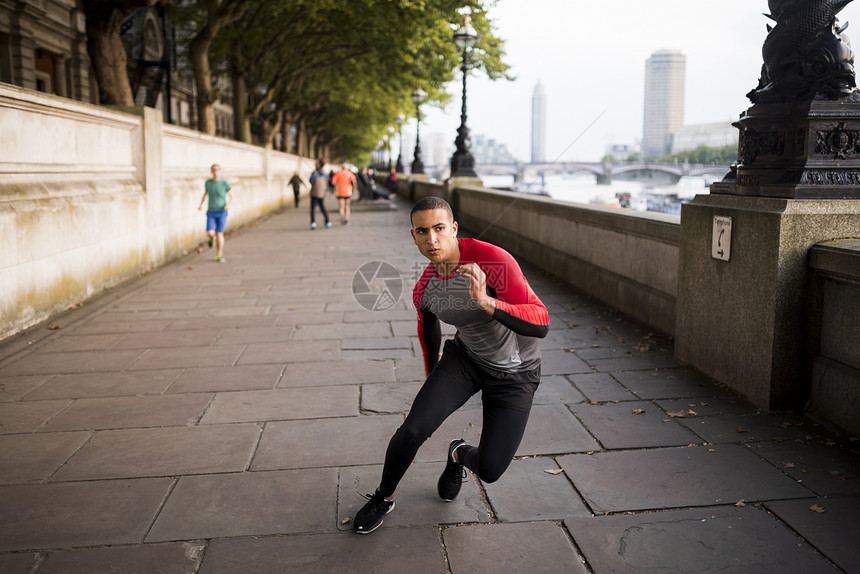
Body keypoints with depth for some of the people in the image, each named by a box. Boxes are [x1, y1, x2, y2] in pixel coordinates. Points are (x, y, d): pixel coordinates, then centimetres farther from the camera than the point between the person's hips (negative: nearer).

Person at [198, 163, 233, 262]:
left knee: (219, 233, -7)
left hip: (222, 212, -2)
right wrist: (201, 204, 4)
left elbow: (231, 196, 3)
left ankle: (219, 255, 8)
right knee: (210, 233, -13)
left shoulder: (224, 183, -8)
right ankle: (212, 238, 27)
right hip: (211, 212, 2)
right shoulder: (208, 182, -1)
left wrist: (228, 204, -17)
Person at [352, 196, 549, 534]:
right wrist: (433, 378, 23)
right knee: (413, 430, -17)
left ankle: (460, 454, 31)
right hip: (464, 358, 3)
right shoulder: (423, 290, -11)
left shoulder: (494, 260, -28)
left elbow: (541, 323, -32)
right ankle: (383, 498, 14)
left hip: (514, 373, -3)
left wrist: (488, 303, -47)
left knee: (489, 471, -9)